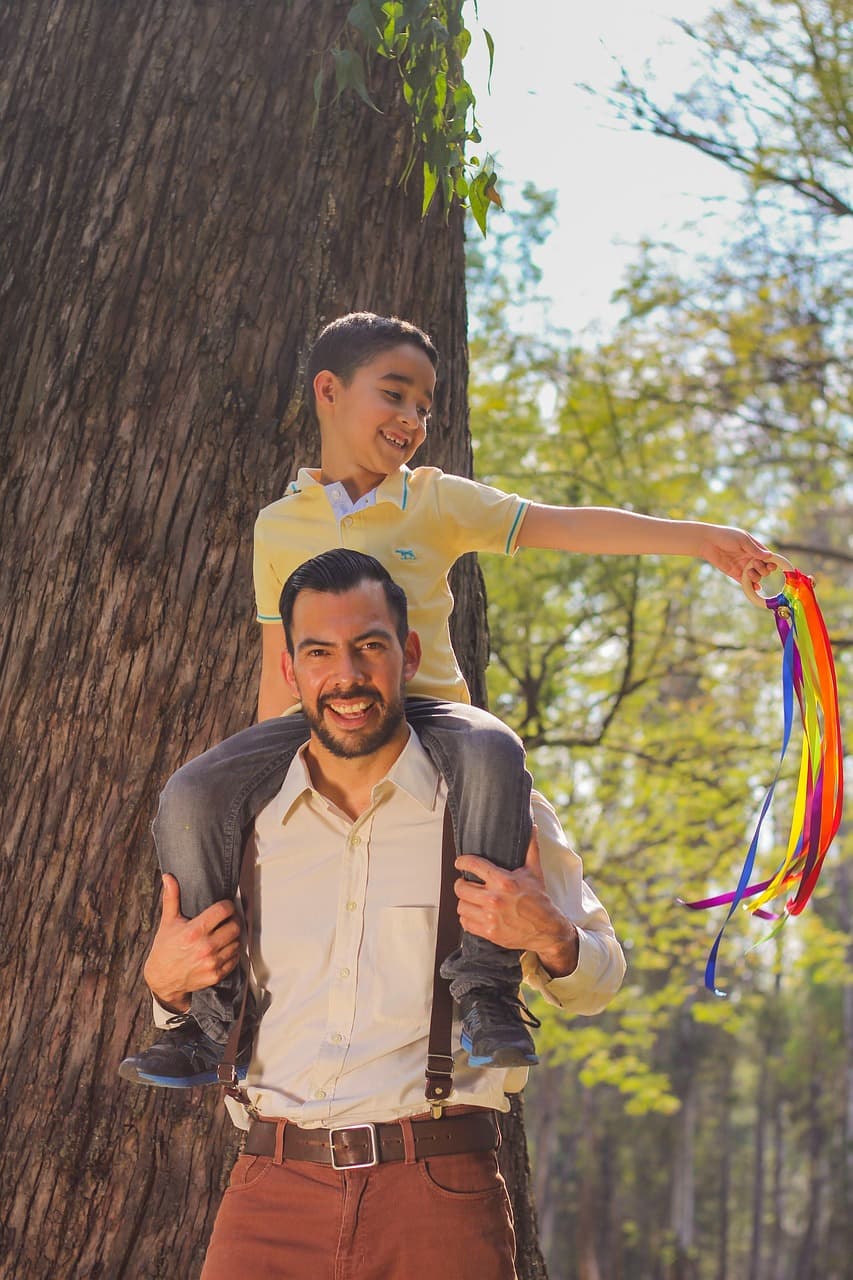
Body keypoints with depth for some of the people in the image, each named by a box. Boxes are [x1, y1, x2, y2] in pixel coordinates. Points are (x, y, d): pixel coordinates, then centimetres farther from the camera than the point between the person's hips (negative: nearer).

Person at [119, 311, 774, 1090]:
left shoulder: (436, 501, 8)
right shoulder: (278, 526, 13)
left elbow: (563, 527, -1)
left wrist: (699, 537, -9)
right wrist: (264, 766, 15)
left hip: (425, 711, -2)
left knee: (492, 753, -37)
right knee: (193, 798, -23)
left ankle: (487, 984, -28)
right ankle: (213, 1014, -8)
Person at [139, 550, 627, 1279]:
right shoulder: (244, 823, 10)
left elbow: (598, 985, 12)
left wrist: (552, 941, -10)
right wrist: (168, 985, 2)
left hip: (441, 1192, -2)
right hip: (273, 1196, 2)